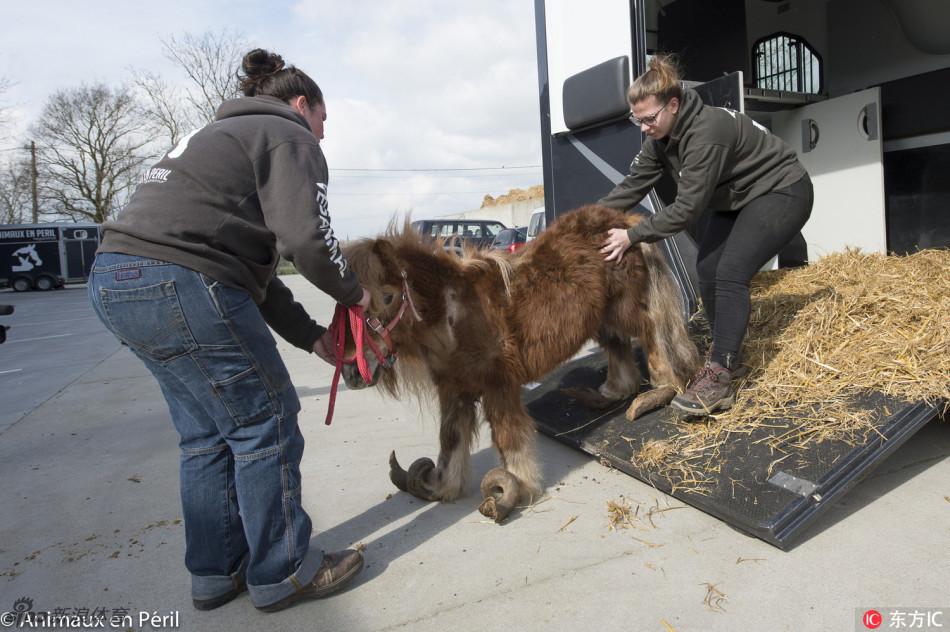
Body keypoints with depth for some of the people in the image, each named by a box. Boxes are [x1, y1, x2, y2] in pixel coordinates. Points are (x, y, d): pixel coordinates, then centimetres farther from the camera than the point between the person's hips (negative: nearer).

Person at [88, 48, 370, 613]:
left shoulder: (226, 137, 30)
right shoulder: (289, 137, 2)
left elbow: (254, 269, 23)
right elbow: (306, 237, -16)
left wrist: (311, 335, 20)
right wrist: (353, 291, 4)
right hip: (179, 284, -10)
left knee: (207, 433, 17)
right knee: (265, 424, 2)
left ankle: (217, 571, 29)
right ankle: (282, 574, 16)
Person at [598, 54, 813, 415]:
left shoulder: (707, 131, -32)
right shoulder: (661, 137, -6)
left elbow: (688, 207, -32)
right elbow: (633, 185, -4)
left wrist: (632, 236, -30)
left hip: (782, 192, -9)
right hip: (737, 198, 9)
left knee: (729, 274, -23)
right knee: (707, 270, -1)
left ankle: (719, 377, -23)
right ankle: (726, 355, 14)